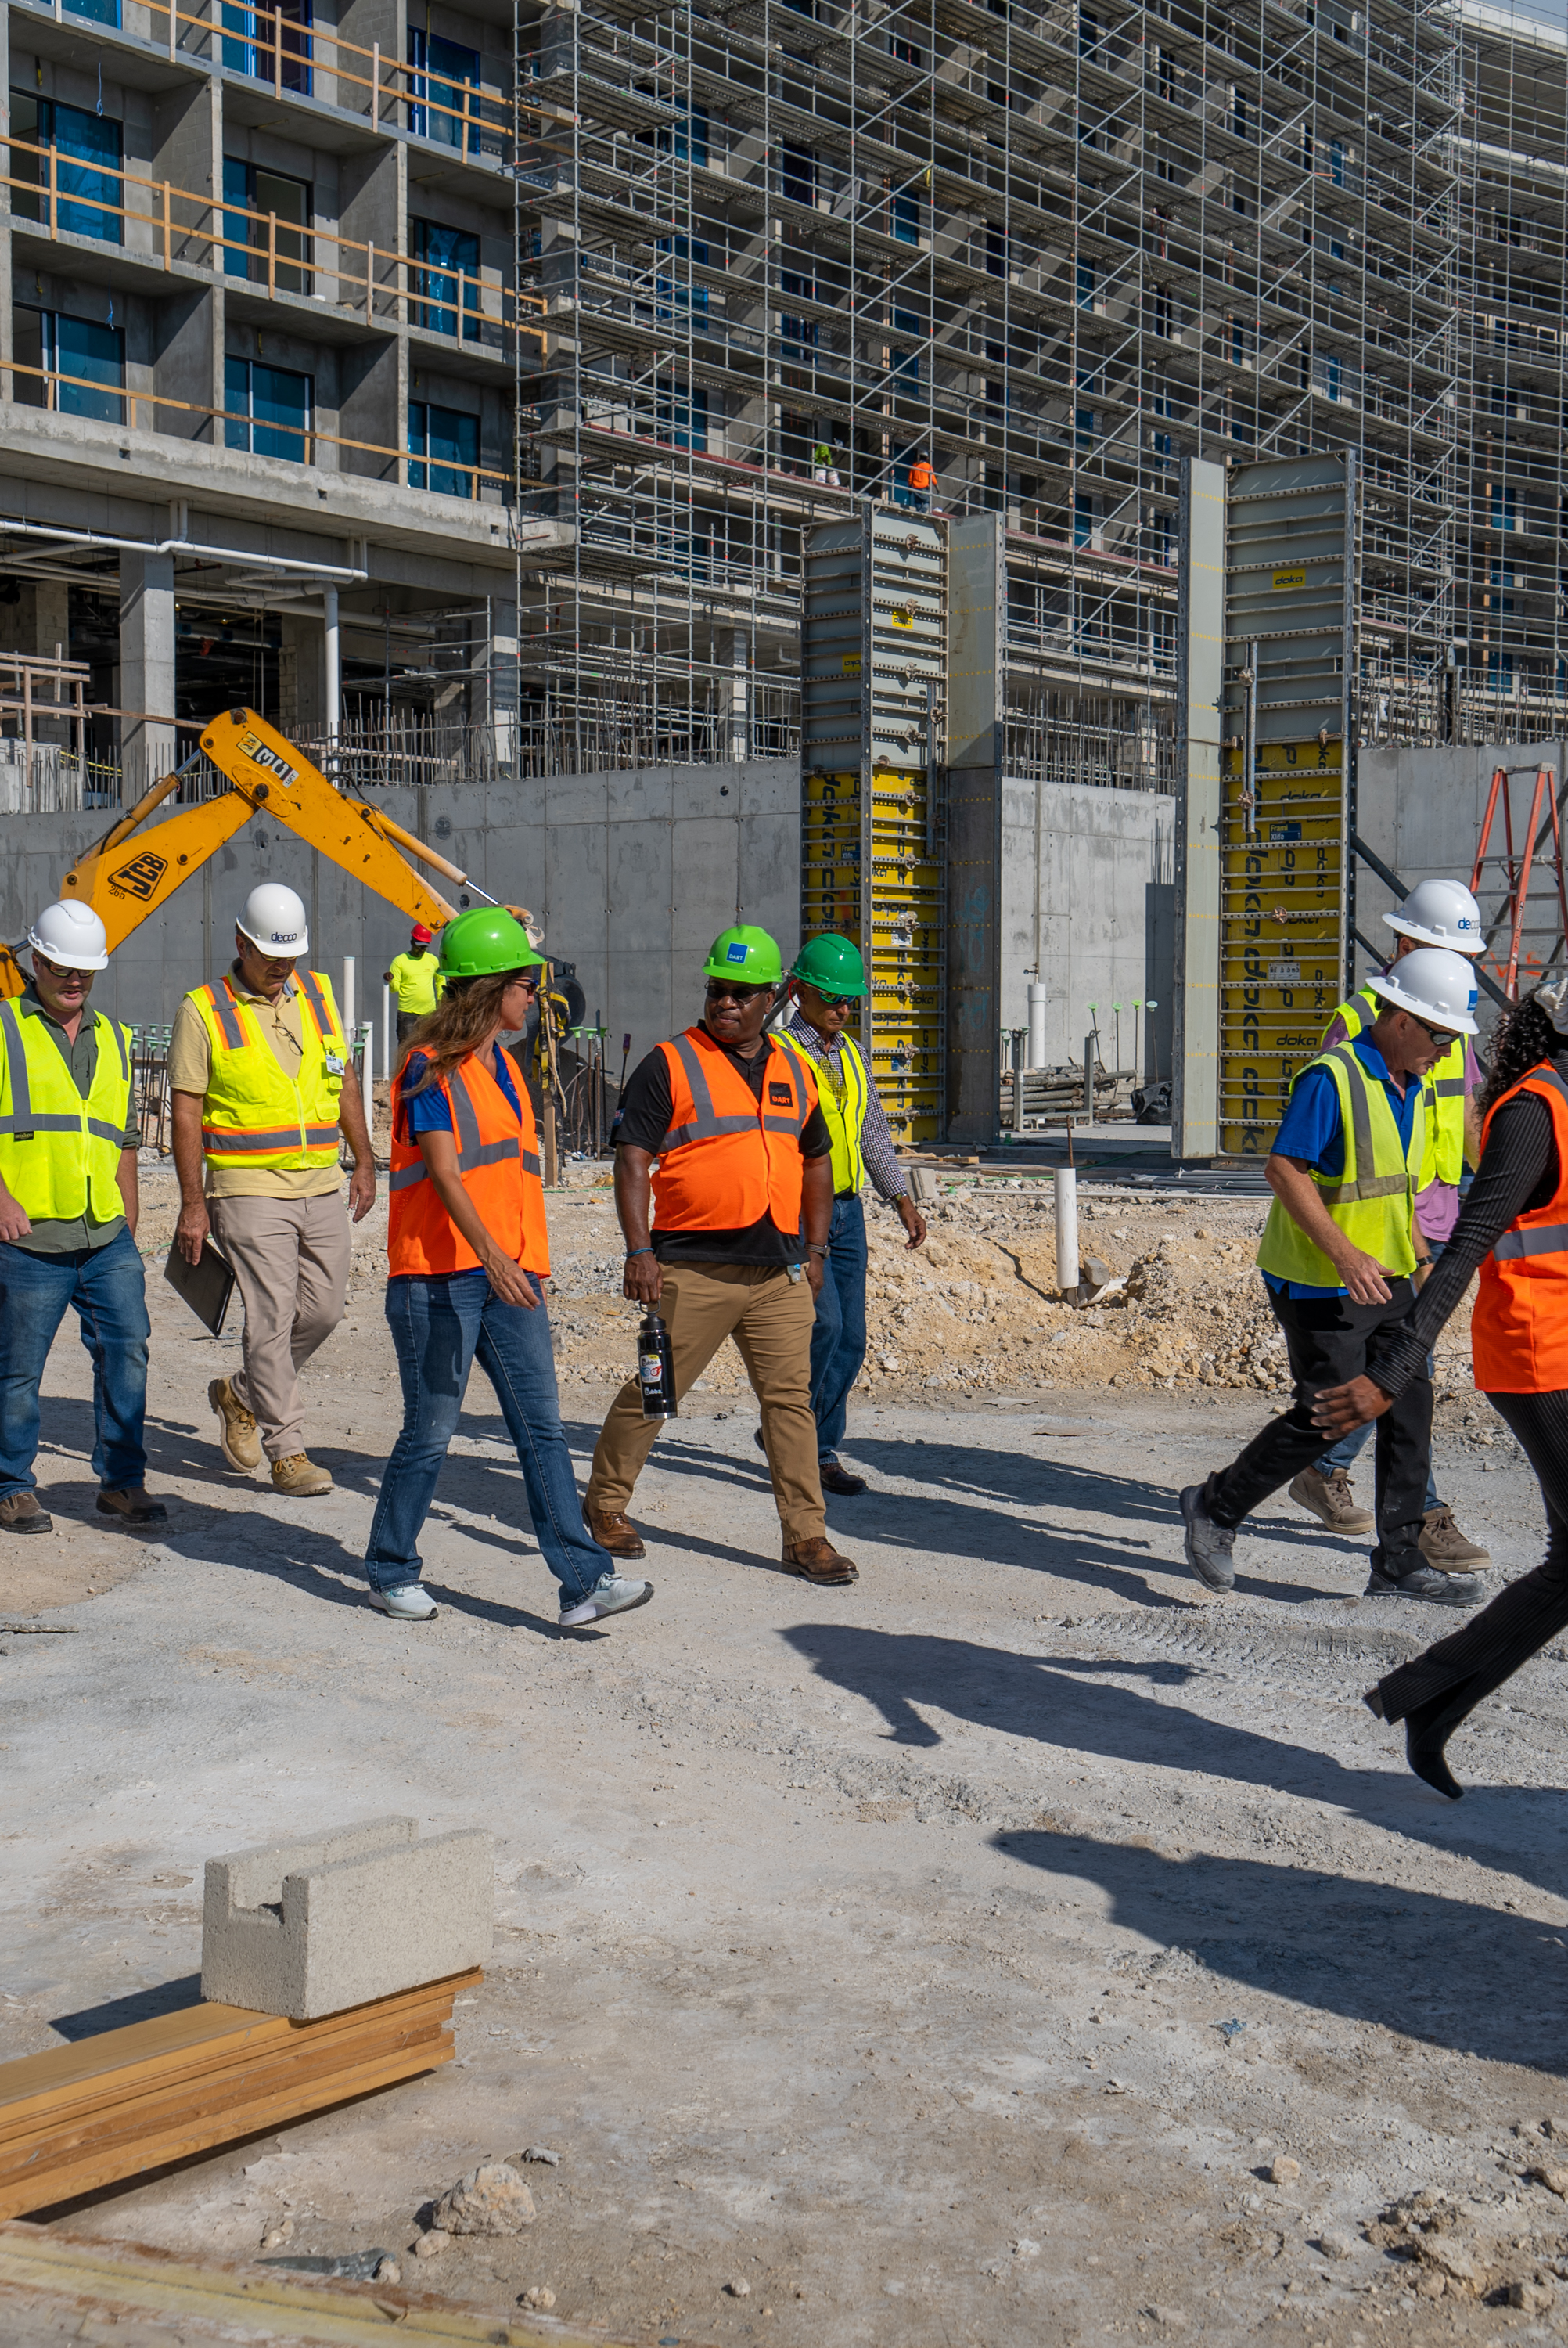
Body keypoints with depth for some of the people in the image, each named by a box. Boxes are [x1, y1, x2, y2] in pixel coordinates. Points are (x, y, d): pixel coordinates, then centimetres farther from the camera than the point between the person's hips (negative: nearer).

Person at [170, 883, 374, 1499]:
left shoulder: (318, 993, 9)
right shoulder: (203, 1010, -6)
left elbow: (344, 1080, 18)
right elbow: (186, 1110, -6)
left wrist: (364, 1161, 13)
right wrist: (192, 1203, -10)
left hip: (322, 1187, 6)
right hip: (251, 1191, -5)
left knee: (323, 1309, 9)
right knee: (273, 1318, -7)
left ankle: (241, 1395, 31)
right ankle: (287, 1450, 2)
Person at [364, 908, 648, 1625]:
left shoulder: (504, 1069, 17)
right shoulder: (433, 1068, -8)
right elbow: (443, 1174, -19)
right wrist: (491, 1256, -30)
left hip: (508, 1276, 7)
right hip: (440, 1276, -7)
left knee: (541, 1429, 0)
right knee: (430, 1431, 1)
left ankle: (584, 1581, -4)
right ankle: (392, 1573, 18)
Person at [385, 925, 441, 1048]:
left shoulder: (432, 959, 8)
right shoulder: (399, 961, -3)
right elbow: (395, 988, -5)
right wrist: (390, 981, -27)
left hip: (430, 1012, 4)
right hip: (407, 1013, -4)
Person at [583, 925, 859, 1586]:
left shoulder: (793, 1069, 13)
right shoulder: (669, 1064, -3)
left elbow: (816, 1161, 21)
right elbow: (632, 1159, -8)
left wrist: (815, 1251, 14)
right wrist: (639, 1250, -16)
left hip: (779, 1271, 4)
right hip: (693, 1268, -4)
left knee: (790, 1396, 3)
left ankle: (805, 1536, 8)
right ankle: (604, 1505, 22)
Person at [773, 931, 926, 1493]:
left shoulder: (851, 1056, 15)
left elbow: (874, 1133, 24)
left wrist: (901, 1198, 17)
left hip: (846, 1210, 7)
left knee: (849, 1339, 4)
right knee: (824, 1322, -18)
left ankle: (821, 1450, 14)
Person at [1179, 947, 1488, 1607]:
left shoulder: (1411, 1087, 10)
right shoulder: (1331, 1077, -18)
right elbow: (1284, 1170, -21)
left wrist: (1418, 1250, 18)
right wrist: (1344, 1254, -27)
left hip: (1385, 1276, 8)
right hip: (1319, 1282, -8)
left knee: (1409, 1403, 4)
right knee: (1326, 1416, -6)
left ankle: (1399, 1560, 11)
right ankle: (1214, 1509, 13)